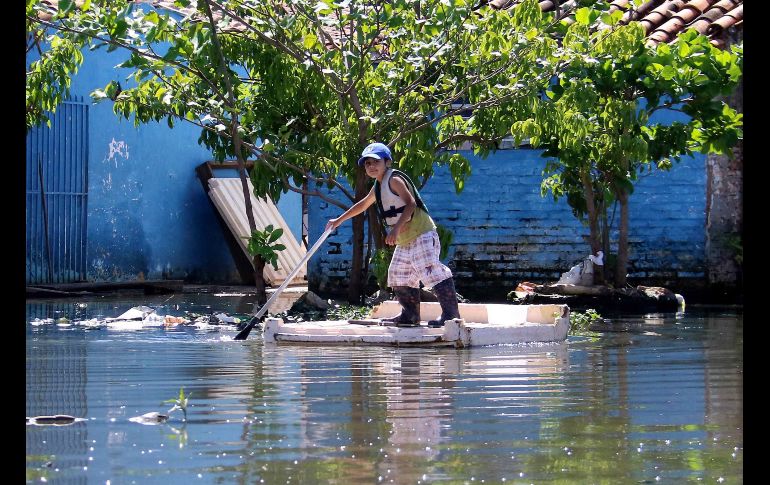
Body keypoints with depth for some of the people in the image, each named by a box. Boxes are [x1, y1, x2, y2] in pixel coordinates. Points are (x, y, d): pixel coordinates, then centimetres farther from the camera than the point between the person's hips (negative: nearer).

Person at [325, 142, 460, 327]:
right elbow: (363, 204, 35)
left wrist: (396, 228, -32)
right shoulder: (378, 187, 18)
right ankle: (410, 315, 20)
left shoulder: (394, 180, -12)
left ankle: (451, 312, -22)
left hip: (421, 234, -11)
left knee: (432, 271, -19)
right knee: (400, 276, 14)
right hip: (404, 241, 11)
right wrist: (339, 220, 41)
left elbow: (411, 203, -23)